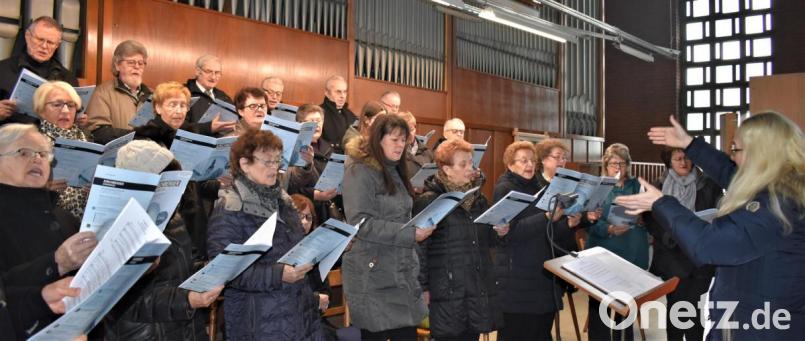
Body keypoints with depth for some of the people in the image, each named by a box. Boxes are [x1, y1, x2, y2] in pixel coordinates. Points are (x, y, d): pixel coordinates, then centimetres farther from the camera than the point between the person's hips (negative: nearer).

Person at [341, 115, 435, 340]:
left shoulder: (394, 171, 16)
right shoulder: (360, 171, -11)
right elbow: (361, 223, -21)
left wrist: (420, 226, 8)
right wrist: (410, 234, -20)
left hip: (402, 273, 8)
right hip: (374, 277, -8)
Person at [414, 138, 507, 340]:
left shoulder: (478, 198, 13)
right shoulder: (428, 201, -10)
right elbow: (419, 249, -12)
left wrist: (498, 233, 2)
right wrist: (423, 287, -14)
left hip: (479, 286, 7)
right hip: (448, 290, -6)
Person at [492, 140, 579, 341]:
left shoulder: (540, 187, 13)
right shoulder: (504, 189, -7)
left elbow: (546, 234, 16)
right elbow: (510, 232, -20)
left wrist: (568, 224, -3)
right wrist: (547, 217, -26)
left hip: (544, 275, 7)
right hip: (516, 281, -6)